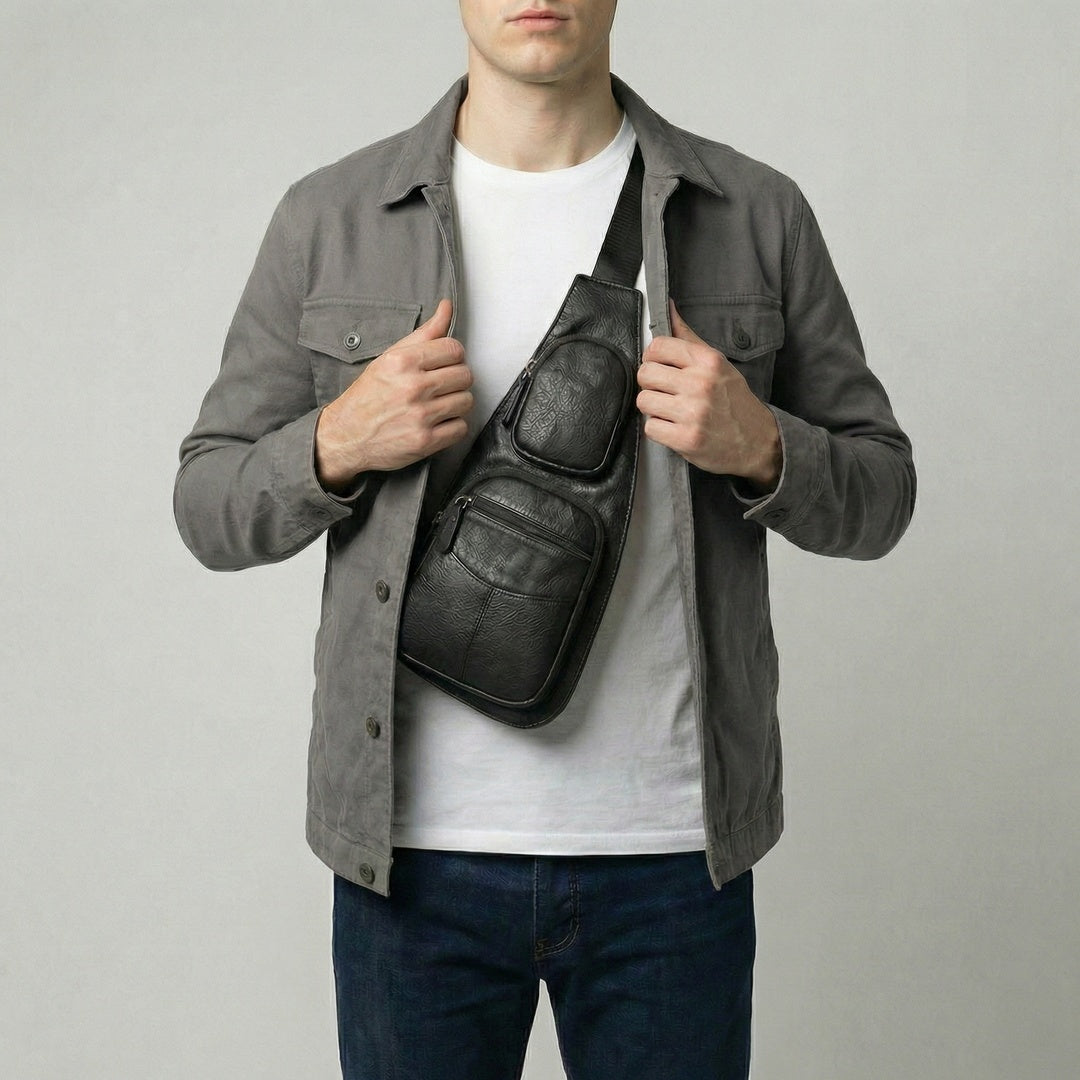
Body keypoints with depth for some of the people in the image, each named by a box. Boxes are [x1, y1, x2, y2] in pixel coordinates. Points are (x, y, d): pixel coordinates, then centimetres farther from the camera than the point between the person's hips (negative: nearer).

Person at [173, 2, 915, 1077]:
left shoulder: (754, 213, 2)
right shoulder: (329, 219, 2)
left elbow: (879, 497, 8)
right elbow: (209, 512, 6)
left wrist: (758, 449, -13)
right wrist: (337, 445, -13)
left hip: (671, 842, 0)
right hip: (416, 841, 0)